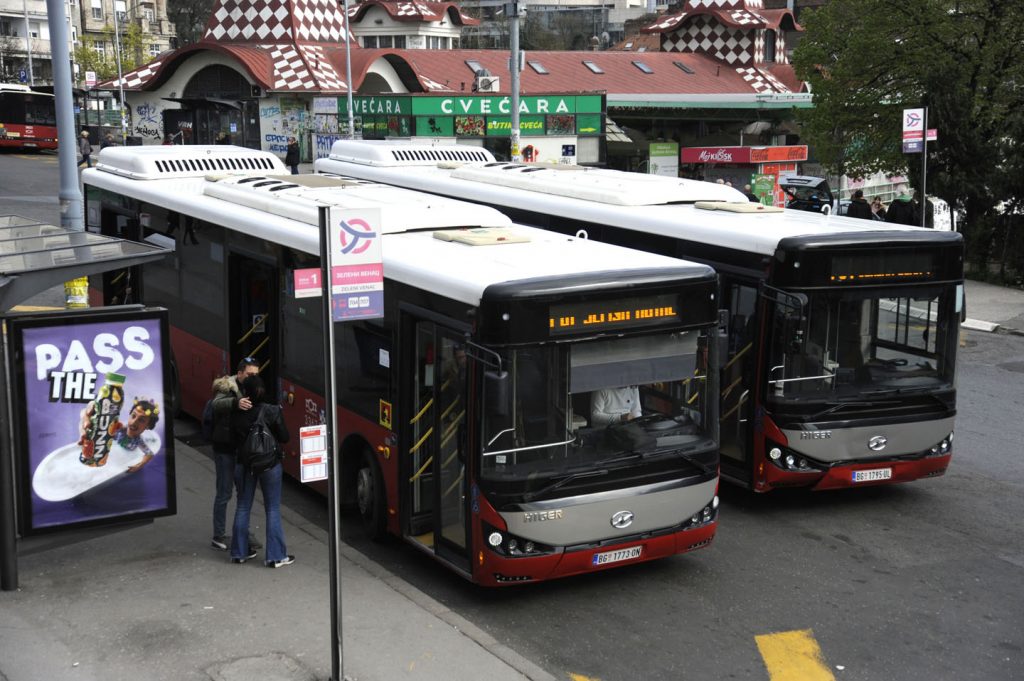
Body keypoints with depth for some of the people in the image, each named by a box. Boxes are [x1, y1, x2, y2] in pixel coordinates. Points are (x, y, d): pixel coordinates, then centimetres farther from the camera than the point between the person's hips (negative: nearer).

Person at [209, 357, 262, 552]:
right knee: (224, 493, 0)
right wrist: (236, 403, -56)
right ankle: (218, 537, 9)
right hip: (225, 449, -7)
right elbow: (218, 404, -36)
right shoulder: (227, 388, -14)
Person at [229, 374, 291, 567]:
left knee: (242, 507, 16)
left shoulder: (236, 414, -9)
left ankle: (239, 552, 23)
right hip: (270, 464, -2)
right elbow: (284, 437, -7)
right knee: (273, 509, 5)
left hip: (243, 465, 2)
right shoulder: (273, 411, -14)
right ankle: (275, 556, 4)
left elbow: (233, 442, -2)